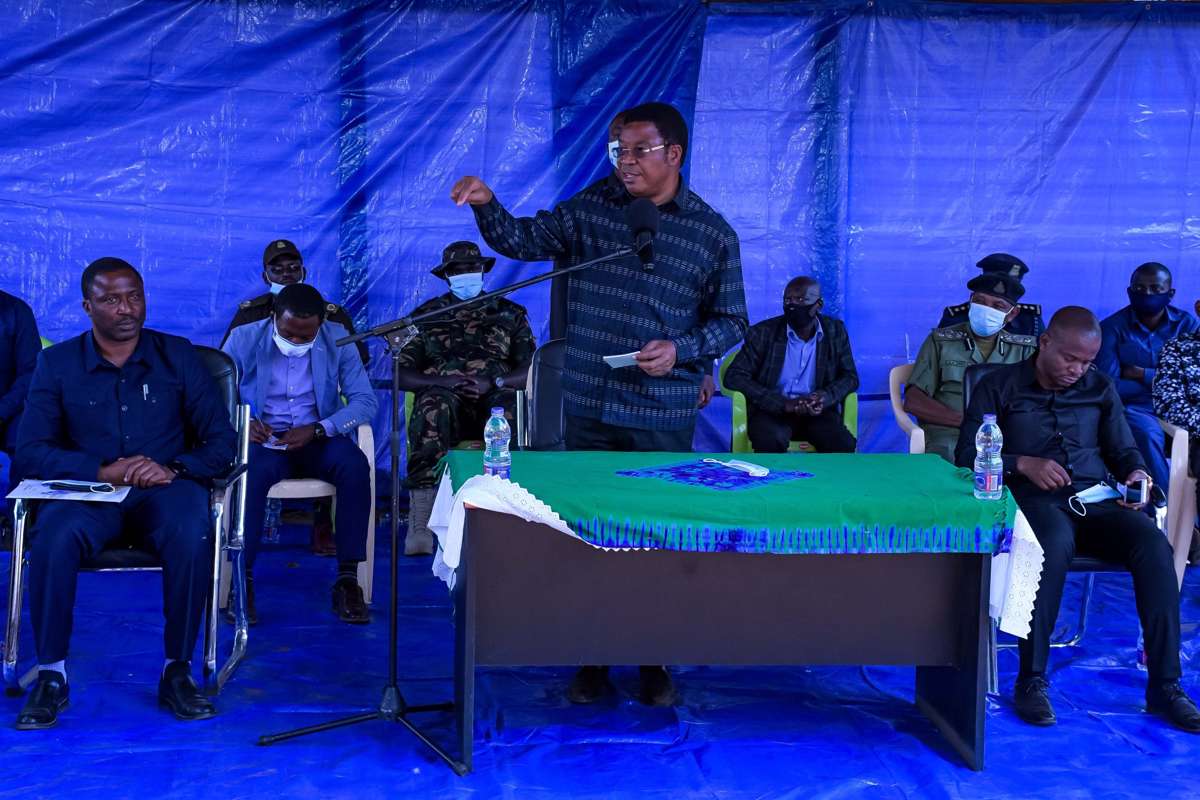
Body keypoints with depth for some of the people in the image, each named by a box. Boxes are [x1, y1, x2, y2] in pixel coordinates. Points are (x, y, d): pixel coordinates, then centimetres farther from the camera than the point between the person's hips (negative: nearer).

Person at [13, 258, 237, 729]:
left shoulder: (178, 356, 9)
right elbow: (30, 452, -1)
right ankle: (51, 676, -18)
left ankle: (178, 672, -18)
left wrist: (173, 469, -16)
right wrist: (103, 472, -17)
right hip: (87, 490, 0)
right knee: (54, 537, -34)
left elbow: (221, 442, 5)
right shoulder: (57, 364, 8)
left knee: (192, 537, -35)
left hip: (163, 491, 0)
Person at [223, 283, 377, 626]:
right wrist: (243, 423, -23)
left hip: (317, 439, 1)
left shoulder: (338, 339, -1)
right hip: (263, 439, -1)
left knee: (355, 464, -32)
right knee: (252, 471, -37)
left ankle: (347, 578, -26)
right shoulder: (244, 339, -3)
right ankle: (242, 579, -26)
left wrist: (317, 429, -21)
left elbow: (366, 401, -6)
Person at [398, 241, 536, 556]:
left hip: (494, 398, 0)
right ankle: (420, 524, -45)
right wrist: (442, 381, -11)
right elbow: (402, 374, 8)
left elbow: (532, 371, 7)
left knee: (510, 407, -37)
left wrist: (492, 382, -11)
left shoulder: (510, 314, 19)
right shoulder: (427, 315, 18)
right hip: (445, 397, 0)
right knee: (433, 408, -38)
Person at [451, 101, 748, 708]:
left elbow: (730, 320, 4)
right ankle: (592, 660, 20)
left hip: (663, 415, -1)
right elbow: (523, 241, 4)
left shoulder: (713, 234, 0)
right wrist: (486, 205, -15)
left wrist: (681, 350, -13)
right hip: (588, 407, 2)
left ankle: (653, 663, 21)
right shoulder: (592, 208, 4)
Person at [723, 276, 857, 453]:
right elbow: (733, 377, -8)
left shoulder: (835, 331, 4)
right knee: (770, 441, -35)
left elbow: (850, 377, 9)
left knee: (843, 445, -27)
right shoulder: (763, 333, -4)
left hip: (817, 412, 2)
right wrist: (784, 403, -19)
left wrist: (825, 397, -16)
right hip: (772, 411, -2)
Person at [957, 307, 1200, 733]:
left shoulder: (1100, 389, 19)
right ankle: (1031, 679, -29)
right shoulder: (999, 387, 9)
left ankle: (1164, 685, -21)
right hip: (1032, 499, -4)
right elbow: (967, 455, 2)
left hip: (1095, 500, 4)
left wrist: (1137, 474, -2)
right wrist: (1022, 463, -13)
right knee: (1056, 541, -40)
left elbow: (1124, 450, 22)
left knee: (1154, 543, -27)